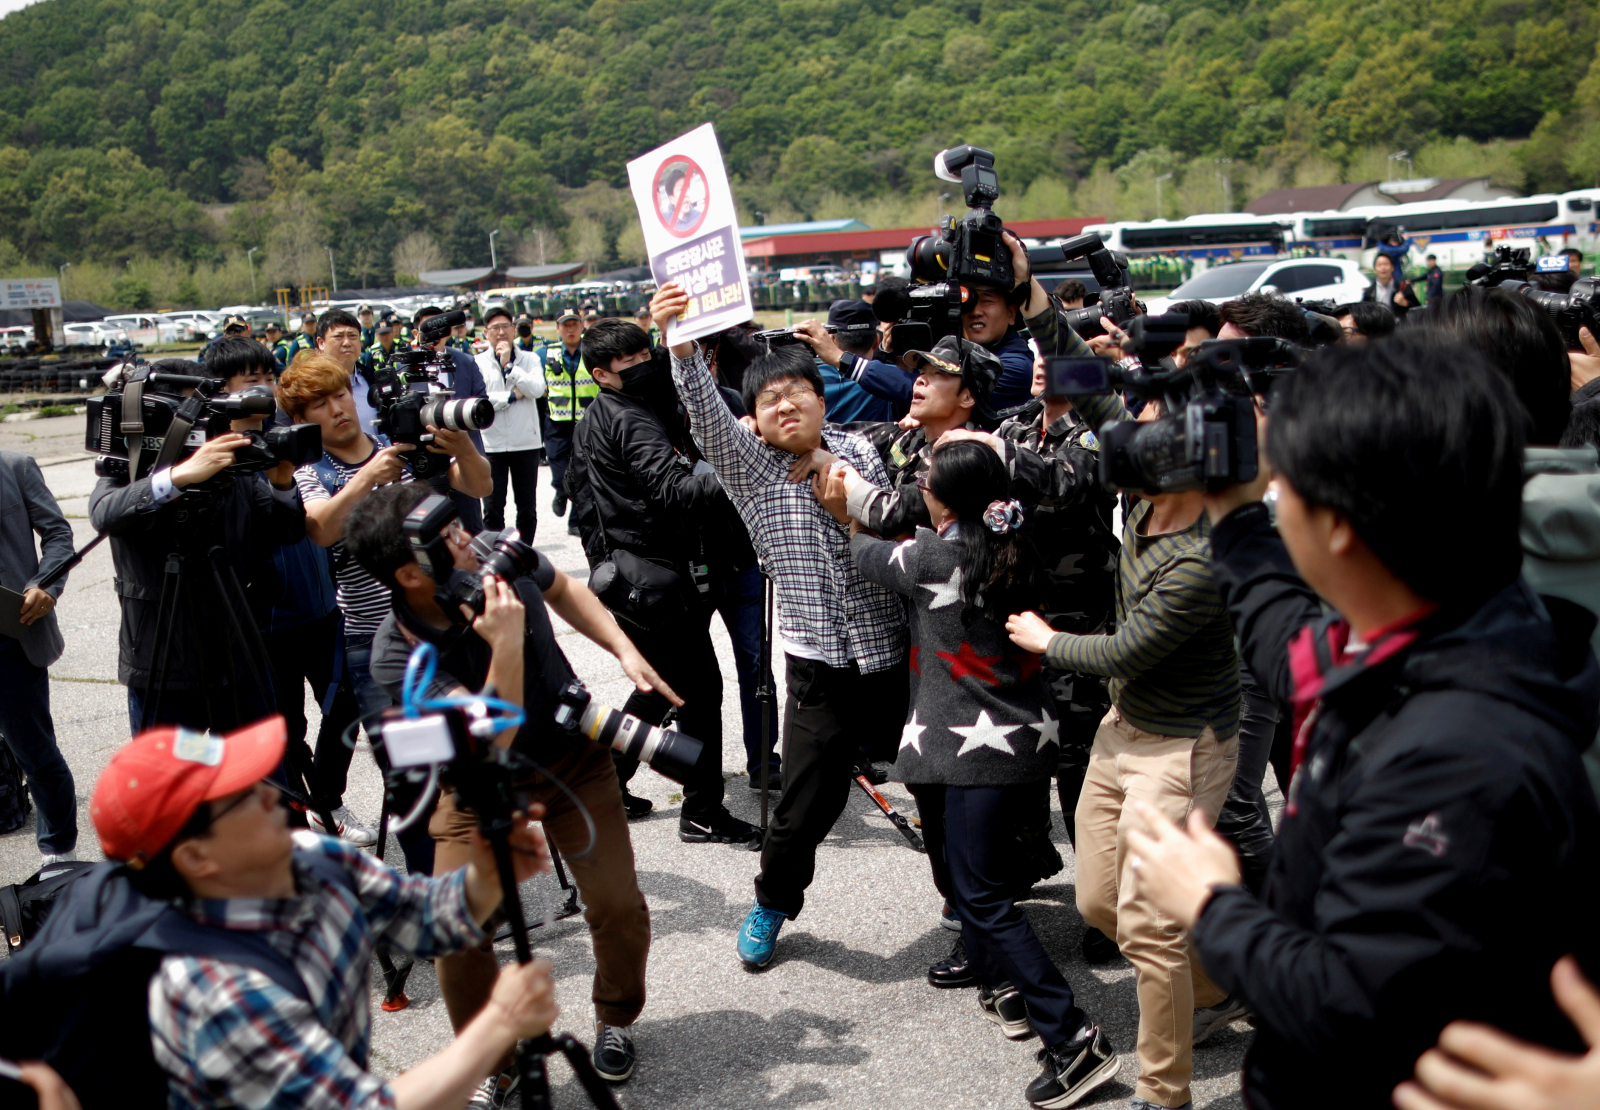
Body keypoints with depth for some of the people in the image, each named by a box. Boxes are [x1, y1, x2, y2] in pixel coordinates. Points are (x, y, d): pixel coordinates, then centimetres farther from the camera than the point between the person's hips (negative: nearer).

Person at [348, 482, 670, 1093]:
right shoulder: (397, 656, -28)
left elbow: (563, 589, 7)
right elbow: (494, 736, -33)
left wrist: (625, 651, -4)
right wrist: (506, 644, -42)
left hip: (574, 760, 2)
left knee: (618, 908, -6)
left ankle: (615, 1018, 27)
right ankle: (490, 1065, 16)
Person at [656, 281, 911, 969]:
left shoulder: (859, 451, 5)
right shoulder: (748, 464, -2)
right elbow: (705, 412, -21)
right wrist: (680, 341, -34)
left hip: (893, 653, 2)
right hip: (820, 668, -2)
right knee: (805, 807, 3)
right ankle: (772, 905, 31)